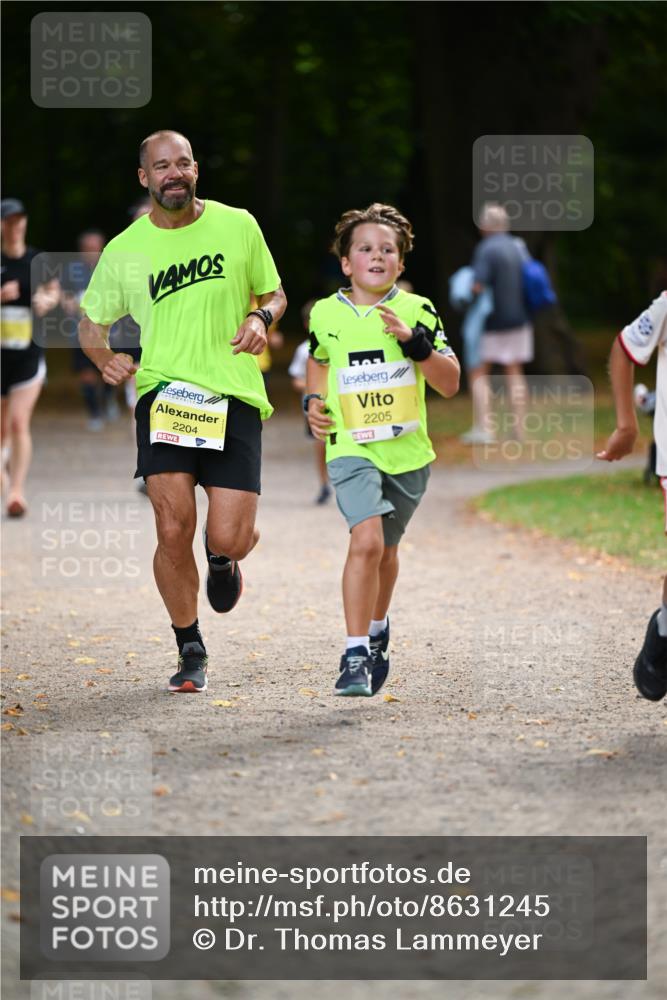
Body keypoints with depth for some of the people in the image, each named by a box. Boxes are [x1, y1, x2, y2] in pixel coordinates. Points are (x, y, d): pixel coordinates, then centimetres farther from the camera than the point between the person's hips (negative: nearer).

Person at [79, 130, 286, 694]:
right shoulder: (123, 252, 4)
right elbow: (91, 324, 16)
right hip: (163, 394, 0)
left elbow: (274, 293, 18)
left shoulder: (237, 226, 5)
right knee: (174, 531, -13)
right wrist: (106, 358, -6)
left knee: (229, 538, -8)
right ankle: (191, 654, 7)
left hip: (235, 398, 0)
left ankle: (223, 559, 33)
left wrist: (261, 318, -5)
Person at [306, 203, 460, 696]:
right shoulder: (326, 314, 1)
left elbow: (451, 383, -4)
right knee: (366, 539, -22)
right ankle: (355, 656, -20)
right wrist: (314, 400, 6)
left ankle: (377, 628, 45)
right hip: (351, 448, -2)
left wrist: (415, 342, -17)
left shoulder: (418, 311, -1)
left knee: (386, 549, 17)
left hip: (407, 451, 2)